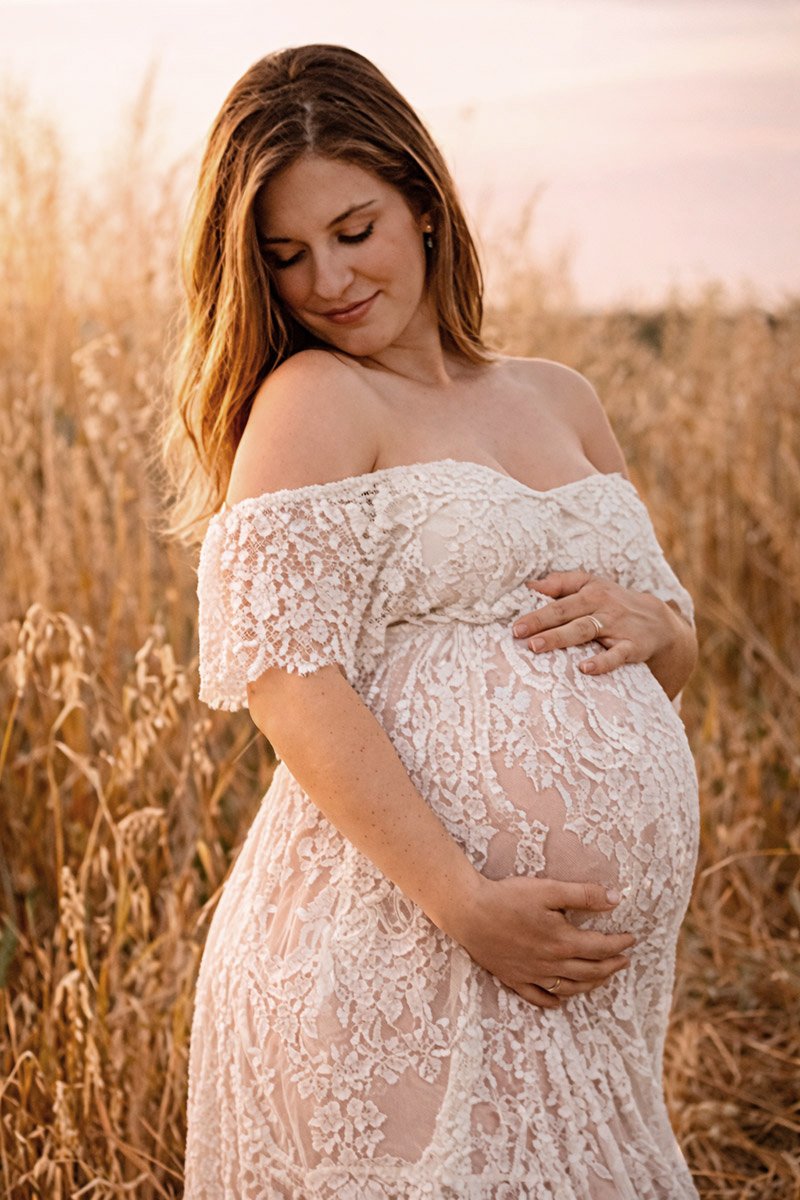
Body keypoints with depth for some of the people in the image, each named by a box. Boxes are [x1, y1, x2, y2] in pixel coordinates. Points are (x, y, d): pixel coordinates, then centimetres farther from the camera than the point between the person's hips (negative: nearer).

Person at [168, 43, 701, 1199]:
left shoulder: (559, 400, 14)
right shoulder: (312, 400, -4)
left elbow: (672, 664, 22)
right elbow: (289, 680, -15)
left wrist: (647, 620, -2)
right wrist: (465, 901, -21)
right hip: (394, 964, -6)